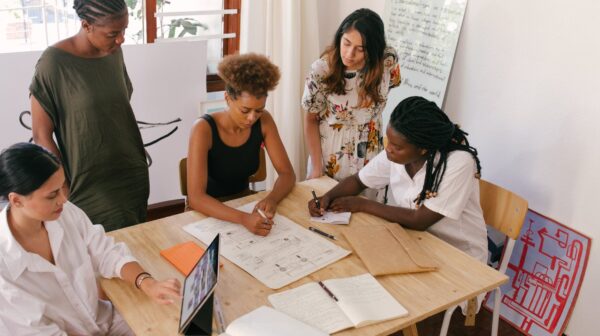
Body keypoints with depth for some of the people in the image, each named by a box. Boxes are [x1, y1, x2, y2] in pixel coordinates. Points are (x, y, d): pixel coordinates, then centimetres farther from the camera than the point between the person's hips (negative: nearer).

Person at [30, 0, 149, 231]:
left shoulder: (114, 53, 1)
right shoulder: (54, 62, -16)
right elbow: (42, 135, -11)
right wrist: (66, 188, -10)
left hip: (134, 176, 5)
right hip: (91, 187, -5)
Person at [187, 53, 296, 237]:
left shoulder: (263, 121, -11)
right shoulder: (204, 129, -24)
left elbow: (287, 173, -7)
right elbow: (195, 197, -30)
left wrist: (271, 198, -28)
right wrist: (243, 218, -44)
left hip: (244, 201, 4)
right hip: (209, 211, -4)